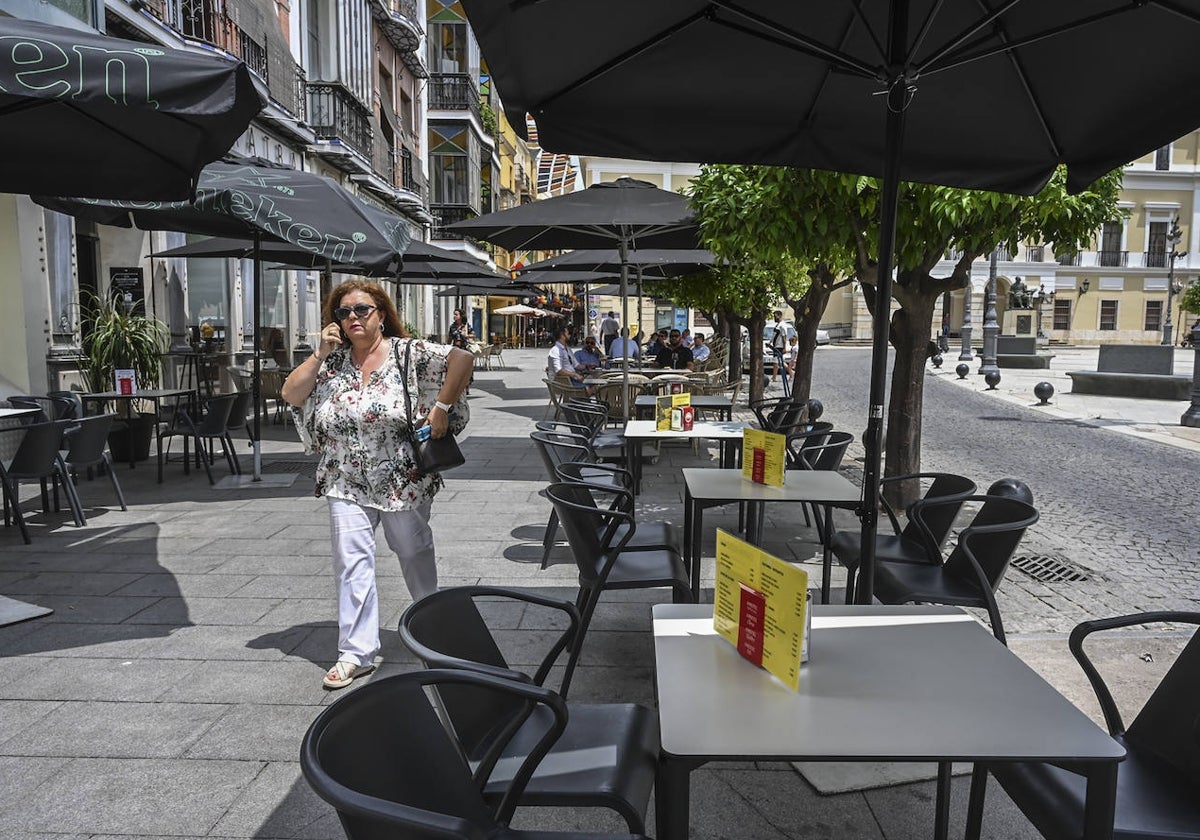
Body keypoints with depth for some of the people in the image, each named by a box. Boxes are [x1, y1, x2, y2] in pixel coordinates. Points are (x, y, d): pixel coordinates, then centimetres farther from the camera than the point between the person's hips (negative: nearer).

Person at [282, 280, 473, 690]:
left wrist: (442, 407, -20)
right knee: (351, 559, -5)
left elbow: (461, 359, -16)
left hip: (404, 480, -2)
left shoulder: (408, 352, -8)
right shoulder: (332, 360, 5)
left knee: (414, 552, 15)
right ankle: (356, 652, 3)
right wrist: (319, 355, -9)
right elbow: (291, 395, -2)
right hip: (347, 483, 2)